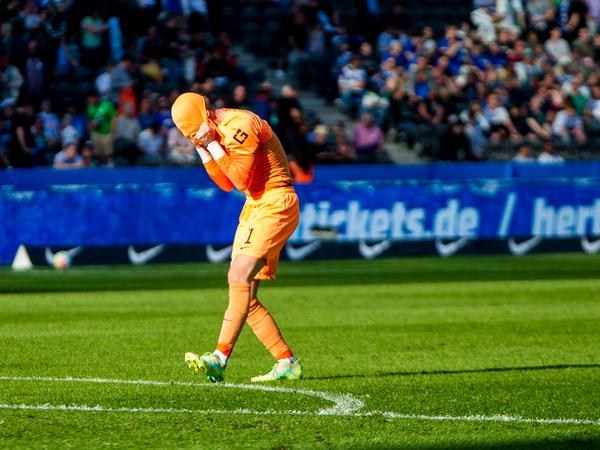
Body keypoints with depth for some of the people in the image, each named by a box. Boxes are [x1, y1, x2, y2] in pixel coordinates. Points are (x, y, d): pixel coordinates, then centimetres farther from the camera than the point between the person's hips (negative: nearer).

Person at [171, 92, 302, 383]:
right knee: (245, 297, 5)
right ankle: (287, 362, 9)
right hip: (255, 206, 10)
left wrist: (212, 144, -18)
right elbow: (227, 184, 15)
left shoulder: (240, 125, -17)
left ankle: (219, 359, -28)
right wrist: (203, 150, 4)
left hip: (274, 206, -10)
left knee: (240, 280, -21)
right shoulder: (220, 132, 13)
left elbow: (241, 179, -20)